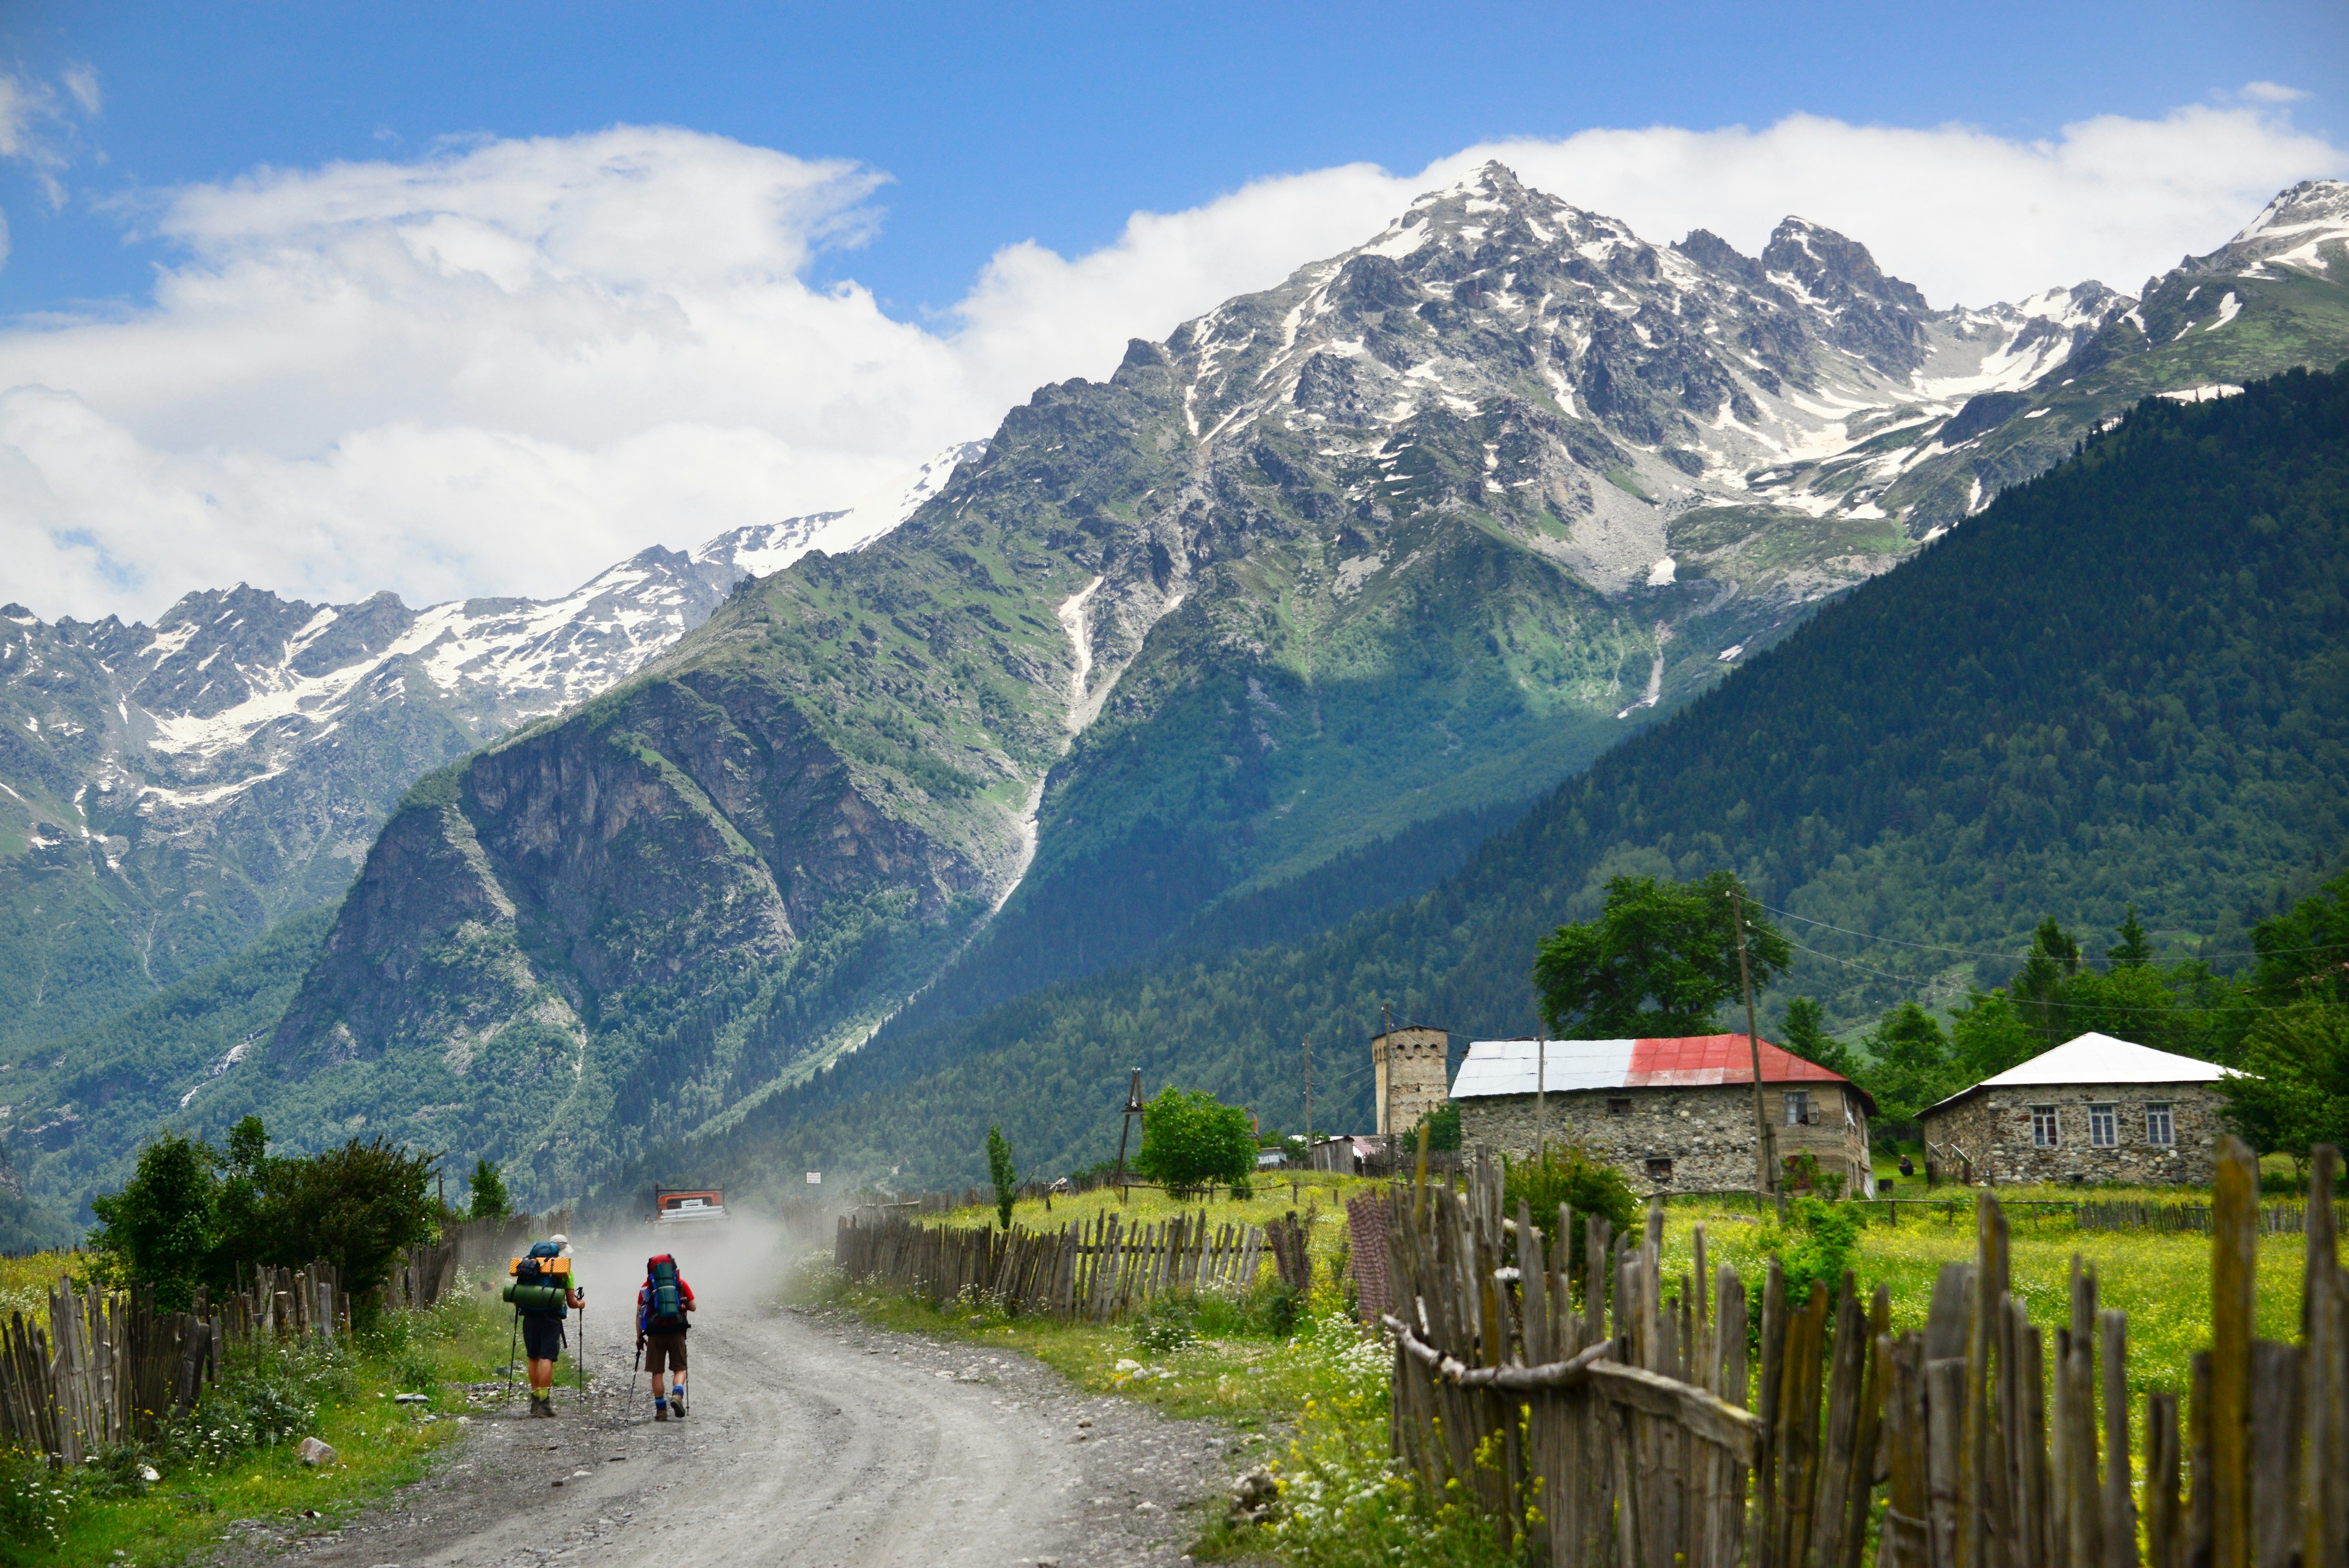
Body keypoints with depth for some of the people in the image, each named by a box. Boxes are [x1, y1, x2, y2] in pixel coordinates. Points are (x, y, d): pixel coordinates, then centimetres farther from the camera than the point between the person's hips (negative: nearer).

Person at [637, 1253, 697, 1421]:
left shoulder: (647, 1286, 11)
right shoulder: (681, 1283, 11)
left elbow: (639, 1314, 7)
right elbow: (693, 1307, 13)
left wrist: (639, 1337, 12)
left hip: (655, 1333, 0)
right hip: (677, 1331, 0)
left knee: (657, 1372, 7)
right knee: (679, 1369, 8)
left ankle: (661, 1409, 7)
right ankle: (677, 1394, -20)